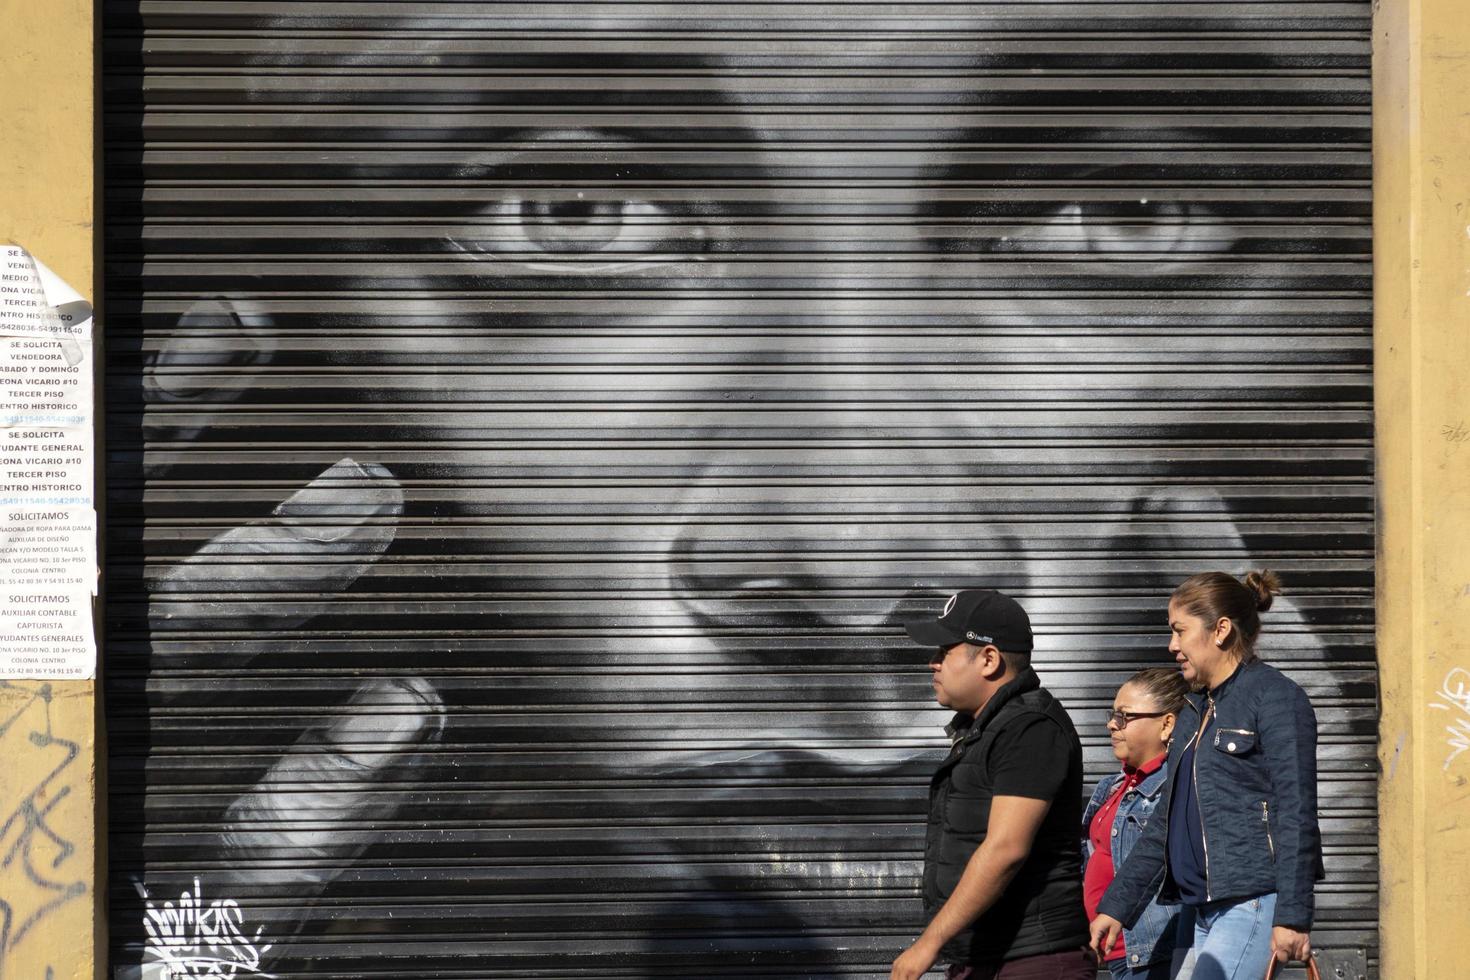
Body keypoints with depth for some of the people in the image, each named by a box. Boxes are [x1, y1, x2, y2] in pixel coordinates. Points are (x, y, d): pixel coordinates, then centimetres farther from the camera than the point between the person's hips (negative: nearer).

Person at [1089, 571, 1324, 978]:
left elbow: (1296, 816, -13)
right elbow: (1164, 822, 24)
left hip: (1254, 905, -9)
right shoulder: (1196, 709, 20)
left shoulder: (1275, 699, -7)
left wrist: (1292, 916, -20)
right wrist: (1115, 906, 20)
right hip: (1203, 911, 9)